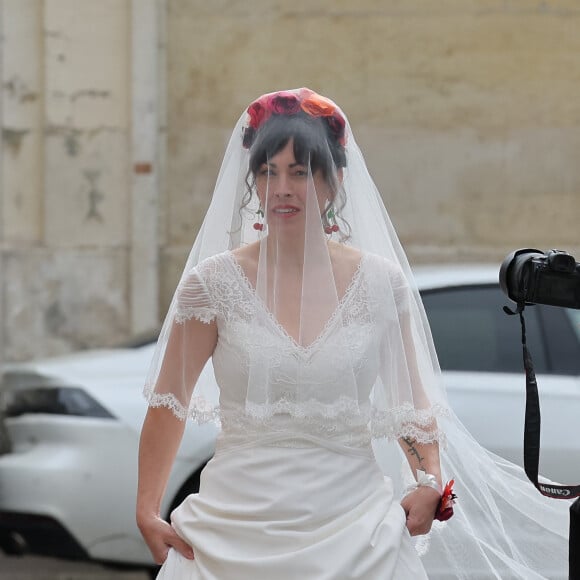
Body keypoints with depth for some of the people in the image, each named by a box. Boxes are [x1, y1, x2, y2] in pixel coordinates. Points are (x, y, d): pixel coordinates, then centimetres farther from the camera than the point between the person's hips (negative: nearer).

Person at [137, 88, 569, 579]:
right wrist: (148, 511, -3)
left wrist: (430, 483, -7)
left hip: (352, 530, 1)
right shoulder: (214, 283, -2)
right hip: (237, 524, -1)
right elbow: (169, 403, 2)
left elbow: (412, 401, 8)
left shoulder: (381, 282, 2)